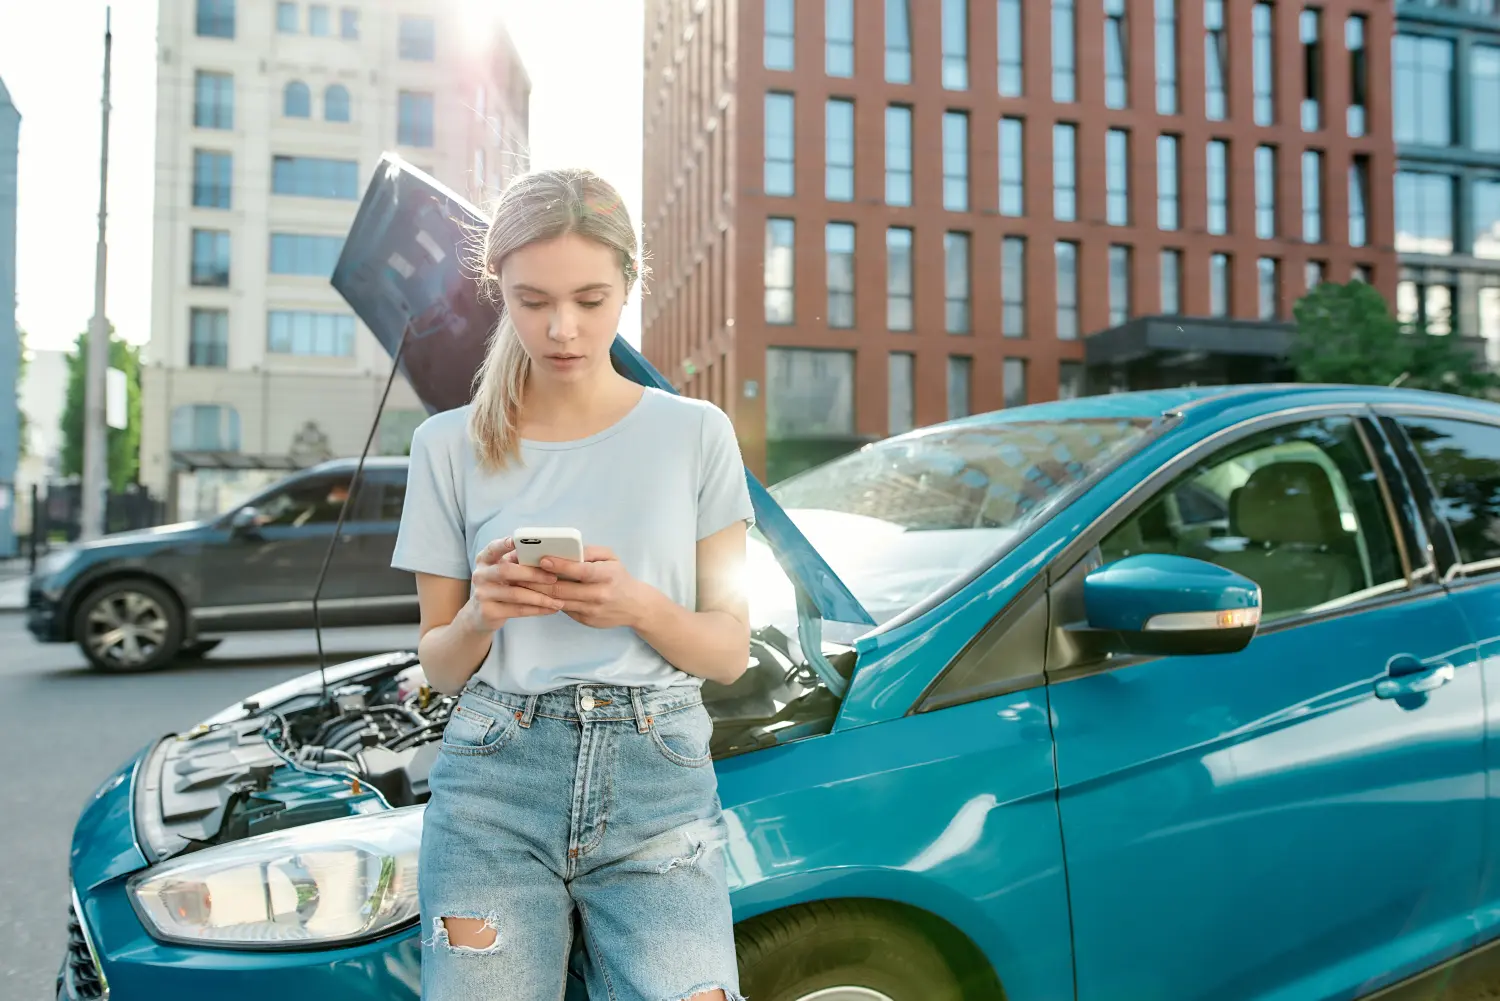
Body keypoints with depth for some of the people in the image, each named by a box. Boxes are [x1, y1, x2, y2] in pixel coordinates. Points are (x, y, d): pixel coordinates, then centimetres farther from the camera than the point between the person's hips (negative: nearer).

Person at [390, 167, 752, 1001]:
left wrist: (638, 606, -16)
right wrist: (481, 615, -13)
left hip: (660, 785, 0)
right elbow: (440, 666, 9)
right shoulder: (451, 446, 5)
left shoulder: (696, 435, 2)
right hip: (494, 784, 1)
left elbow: (730, 652, 4)